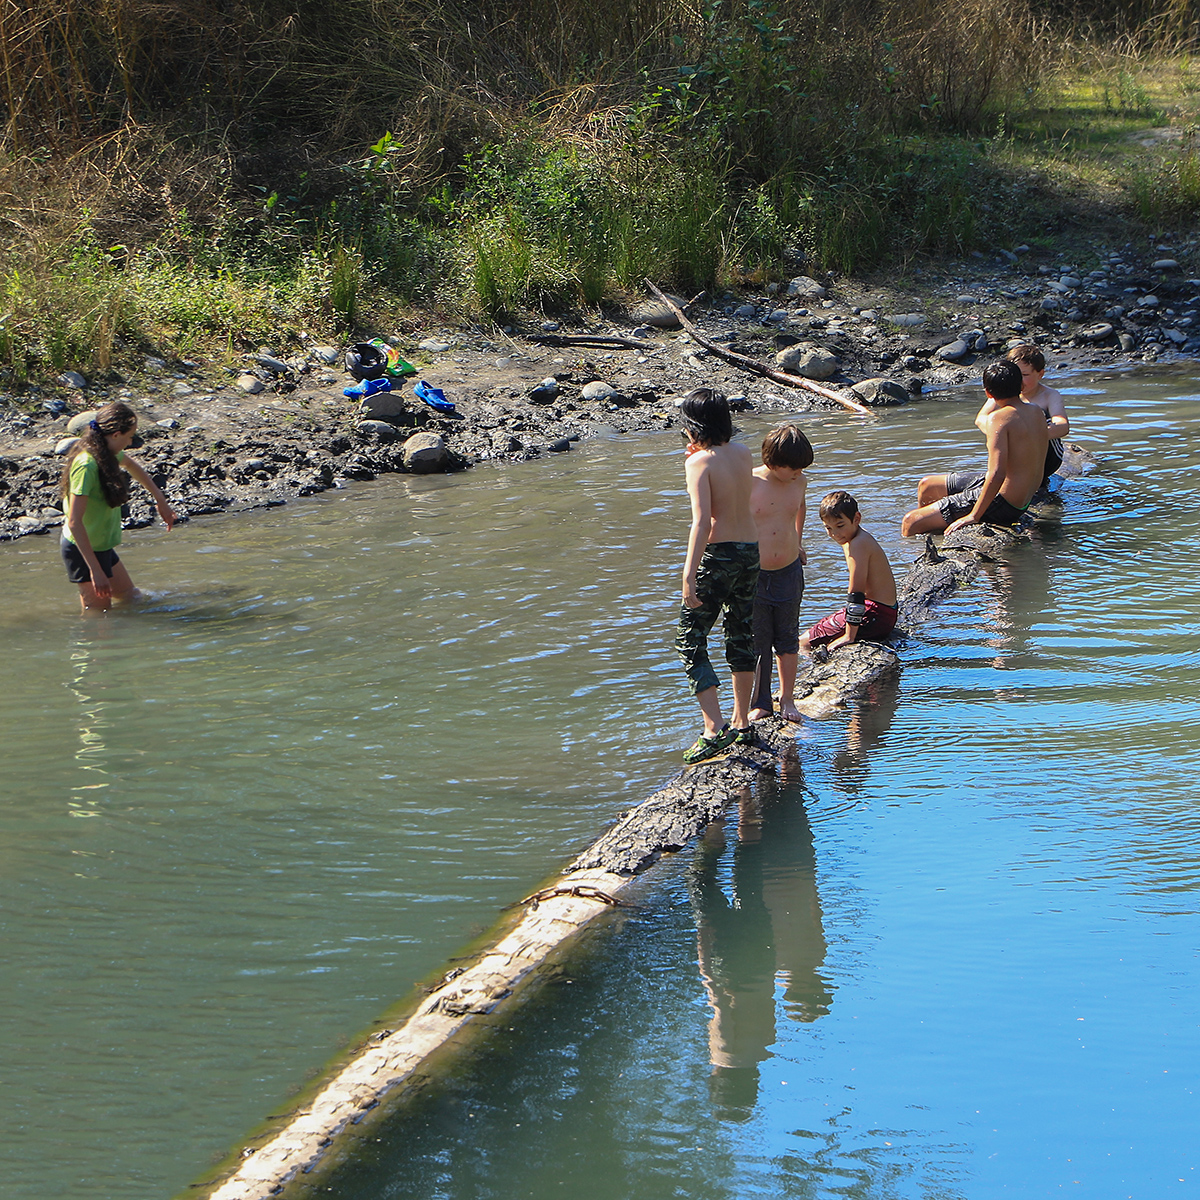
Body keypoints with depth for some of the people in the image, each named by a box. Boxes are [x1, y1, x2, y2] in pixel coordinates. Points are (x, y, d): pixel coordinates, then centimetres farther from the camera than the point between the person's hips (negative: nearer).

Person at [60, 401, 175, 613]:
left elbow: (131, 465, 24)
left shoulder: (107, 453, -2)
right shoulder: (87, 466, -30)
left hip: (102, 546, 10)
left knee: (130, 596, 23)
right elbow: (74, 522, -32)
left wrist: (160, 499, 30)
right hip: (83, 549, -10)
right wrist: (95, 570, -32)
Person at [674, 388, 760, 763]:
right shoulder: (743, 454, 7)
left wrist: (689, 575, -26)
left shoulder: (700, 462, -14)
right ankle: (741, 723, 28)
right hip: (751, 551, 7)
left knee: (690, 640, 0)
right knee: (742, 636, 19)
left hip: (718, 554, -7)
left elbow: (702, 520, -23)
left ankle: (714, 729, -11)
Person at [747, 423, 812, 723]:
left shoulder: (798, 482, -1)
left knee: (788, 639, 12)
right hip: (753, 573, -4)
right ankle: (760, 702, 17)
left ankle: (787, 699, 24)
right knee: (756, 641, 4)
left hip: (789, 572, 4)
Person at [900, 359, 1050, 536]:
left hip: (1001, 502, -10)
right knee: (926, 486, 27)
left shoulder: (999, 418, -22)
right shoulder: (1037, 412, 4)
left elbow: (996, 474, -30)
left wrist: (974, 516, -23)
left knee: (910, 523, -11)